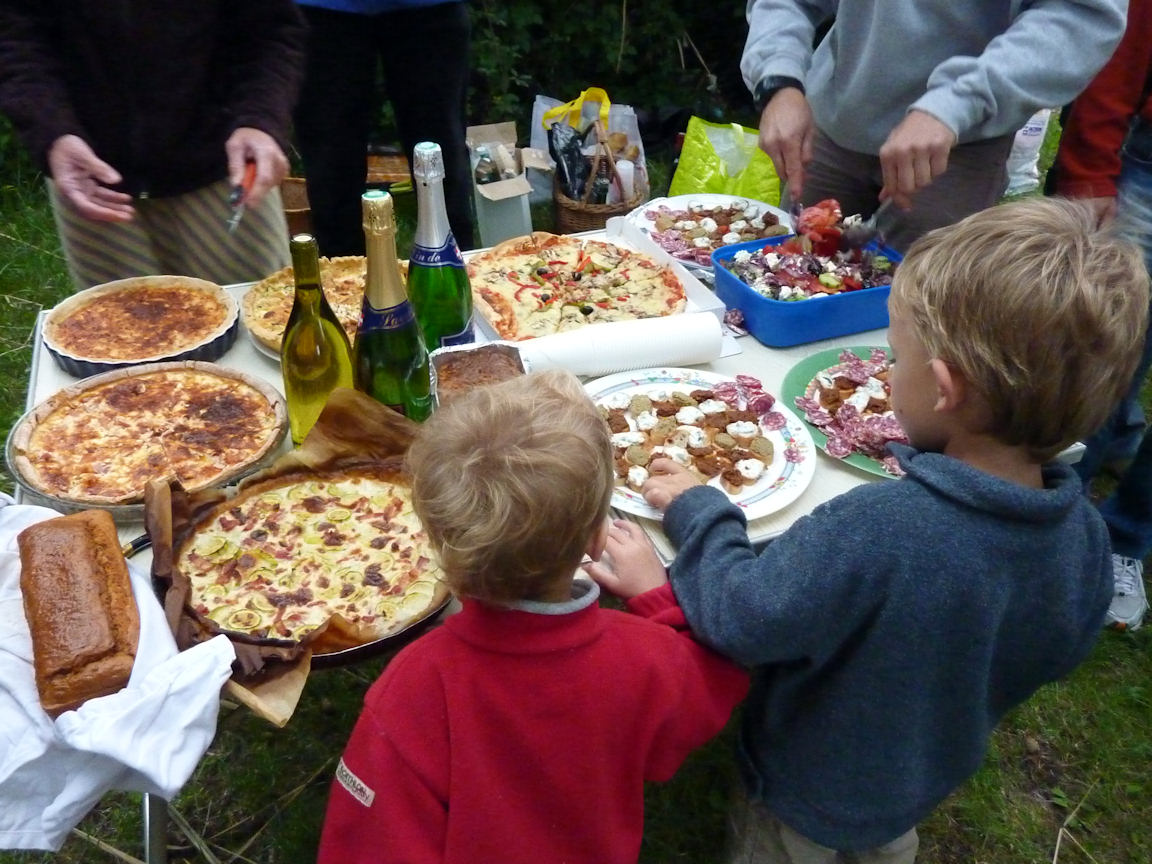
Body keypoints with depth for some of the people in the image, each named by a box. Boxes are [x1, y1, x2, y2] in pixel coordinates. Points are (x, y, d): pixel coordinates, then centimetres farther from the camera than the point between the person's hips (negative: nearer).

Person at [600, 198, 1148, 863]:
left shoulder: (874, 530, -44)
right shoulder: (1087, 535, -22)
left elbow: (740, 620, -33)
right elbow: (1058, 653, -3)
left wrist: (697, 510, -18)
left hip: (809, 790, -4)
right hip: (932, 780, 5)